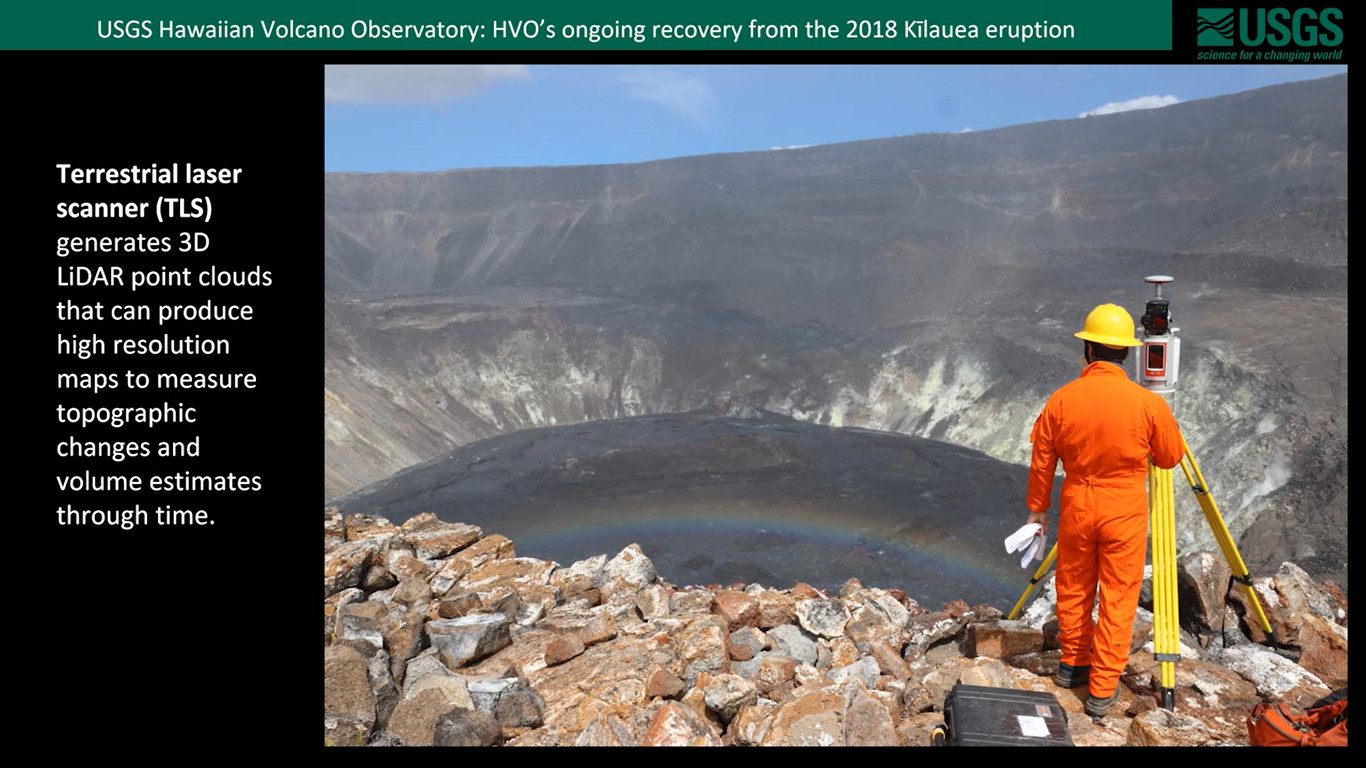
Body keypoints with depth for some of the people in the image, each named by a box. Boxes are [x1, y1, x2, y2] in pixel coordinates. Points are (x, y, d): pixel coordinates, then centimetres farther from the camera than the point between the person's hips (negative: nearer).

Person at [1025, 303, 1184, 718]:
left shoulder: (1061, 400, -9)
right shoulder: (1148, 403, -14)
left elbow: (1041, 462, -1)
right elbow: (1170, 457, 1)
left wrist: (1037, 507, 11)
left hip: (1076, 507, 2)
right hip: (1125, 512, -2)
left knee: (1073, 590, 19)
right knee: (1118, 600, 7)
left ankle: (1072, 665, 34)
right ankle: (1102, 690, 12)